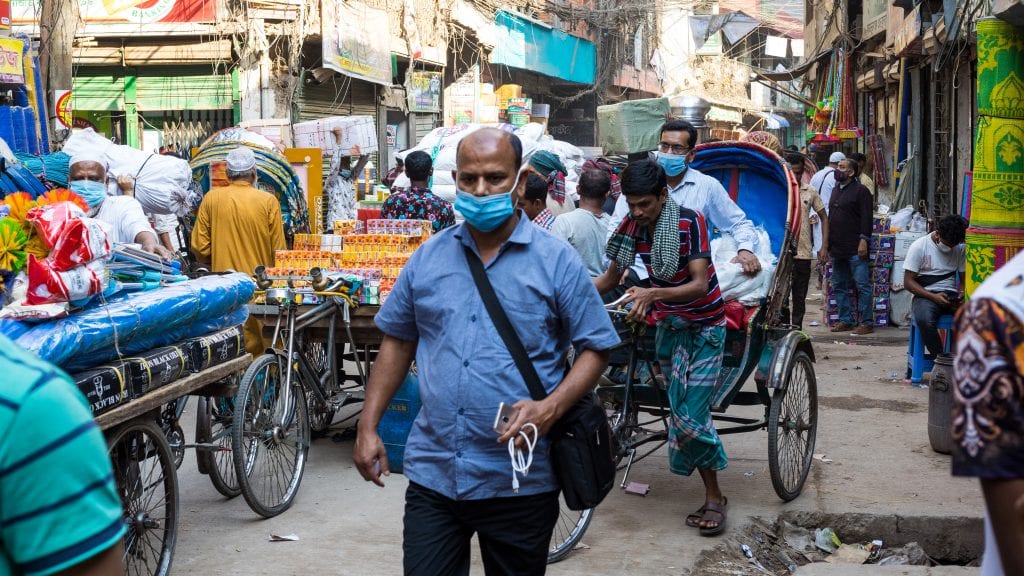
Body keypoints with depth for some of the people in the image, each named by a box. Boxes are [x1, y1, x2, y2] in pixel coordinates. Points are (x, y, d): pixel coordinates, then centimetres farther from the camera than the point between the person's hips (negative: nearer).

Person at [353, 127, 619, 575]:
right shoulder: (428, 257, 6)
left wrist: (552, 407, -20)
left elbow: (595, 348, -3)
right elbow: (398, 341, 13)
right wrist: (368, 427, 7)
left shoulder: (556, 260, -4)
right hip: (432, 474, 2)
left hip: (520, 482, -2)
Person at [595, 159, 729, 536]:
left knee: (691, 416, -11)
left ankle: (714, 498, 4)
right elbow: (610, 278, 3)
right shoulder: (633, 226, -6)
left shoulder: (689, 222, -20)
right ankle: (712, 494, 15)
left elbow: (700, 284, -27)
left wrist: (653, 294, -42)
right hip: (668, 326, 5)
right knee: (680, 413, 2)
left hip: (704, 327, -5)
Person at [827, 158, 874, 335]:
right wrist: (828, 244, 20)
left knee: (862, 285, -6)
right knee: (839, 286, 11)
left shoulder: (860, 191, -5)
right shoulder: (836, 191, 19)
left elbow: (866, 218, -12)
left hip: (855, 249, -9)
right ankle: (845, 320, 18)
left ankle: (867, 322, -3)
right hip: (837, 248, 9)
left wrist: (863, 240, -20)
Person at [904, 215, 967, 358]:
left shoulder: (960, 248, 9)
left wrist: (962, 294, -9)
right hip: (925, 295, -3)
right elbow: (908, 282, -5)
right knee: (924, 319, -38)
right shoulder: (919, 247, -3)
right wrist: (933, 297, -18)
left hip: (951, 295, 4)